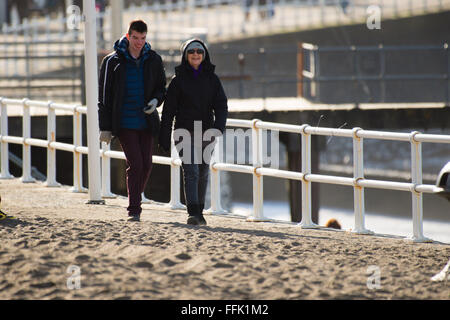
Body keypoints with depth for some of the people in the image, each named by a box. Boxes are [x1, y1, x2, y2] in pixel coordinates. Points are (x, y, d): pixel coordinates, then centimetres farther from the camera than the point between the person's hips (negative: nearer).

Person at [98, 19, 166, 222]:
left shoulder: (153, 60, 5)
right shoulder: (113, 61, -3)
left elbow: (161, 88, 16)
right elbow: (104, 96, 0)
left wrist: (156, 100, -9)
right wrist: (105, 127, -4)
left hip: (146, 121, 4)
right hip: (124, 122, -4)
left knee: (146, 165, 4)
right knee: (135, 164, -12)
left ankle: (135, 199, 24)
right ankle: (134, 209, -7)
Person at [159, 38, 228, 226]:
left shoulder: (212, 79, 8)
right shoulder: (178, 80, 2)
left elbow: (221, 105, 3)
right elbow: (168, 110, 2)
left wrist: (219, 126, -15)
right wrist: (164, 138, -2)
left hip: (206, 133, 3)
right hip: (184, 131, -3)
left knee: (203, 173, 10)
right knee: (191, 171, -15)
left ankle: (199, 212, 23)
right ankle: (193, 213, -22)